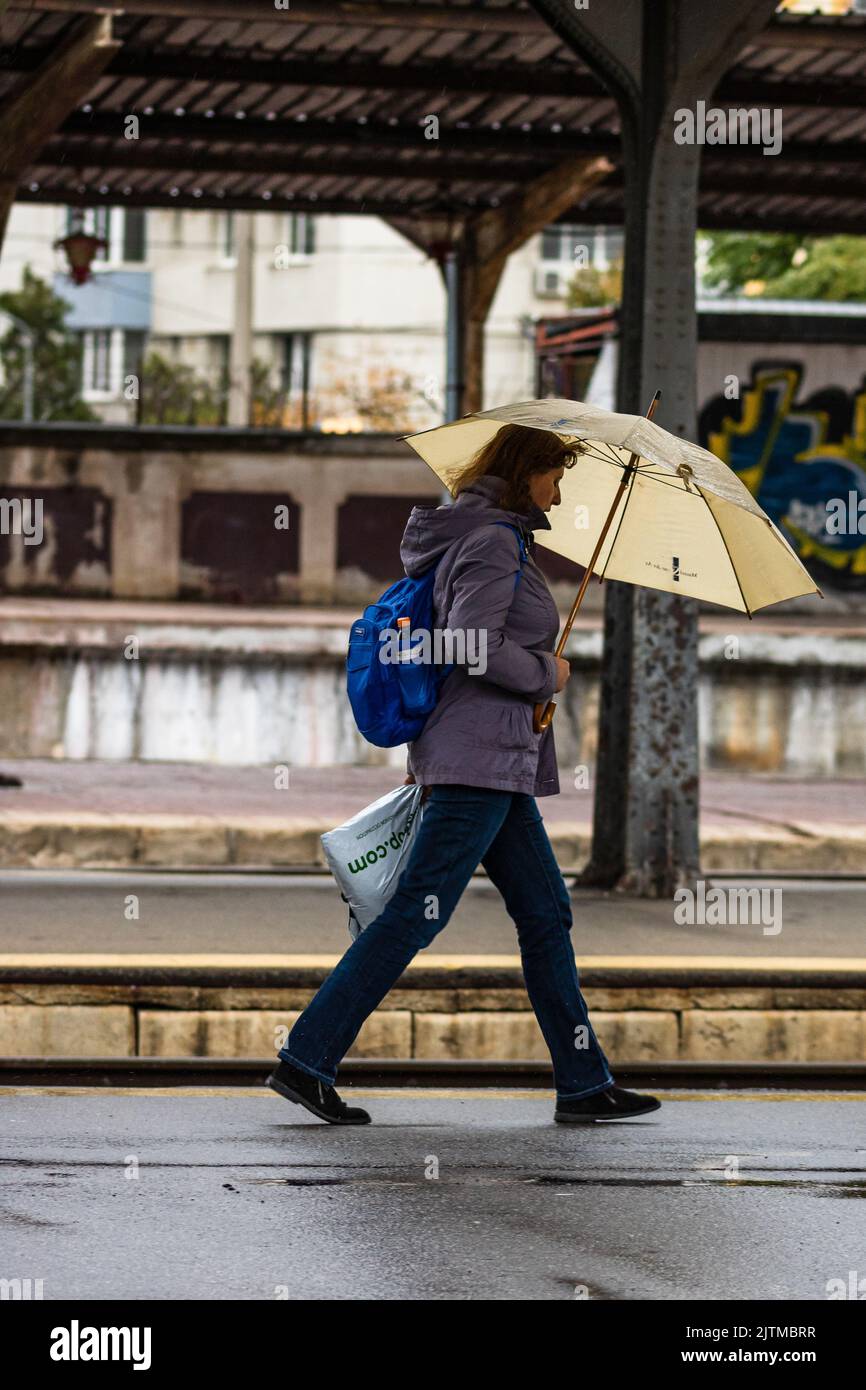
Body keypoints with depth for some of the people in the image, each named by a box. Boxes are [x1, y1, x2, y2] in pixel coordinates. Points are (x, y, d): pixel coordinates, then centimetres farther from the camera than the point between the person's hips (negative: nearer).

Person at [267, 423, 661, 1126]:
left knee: (547, 915, 11)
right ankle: (306, 1061, -9)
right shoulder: (494, 541, -12)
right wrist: (547, 674, -8)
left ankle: (585, 1083, 14)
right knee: (416, 913, -10)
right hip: (481, 758, -11)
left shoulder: (479, 536, 18)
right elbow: (474, 645, -23)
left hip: (499, 763, 11)